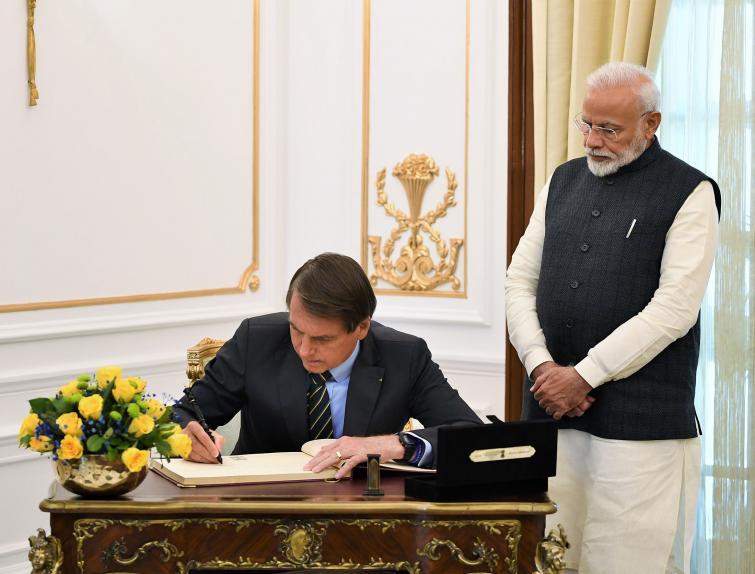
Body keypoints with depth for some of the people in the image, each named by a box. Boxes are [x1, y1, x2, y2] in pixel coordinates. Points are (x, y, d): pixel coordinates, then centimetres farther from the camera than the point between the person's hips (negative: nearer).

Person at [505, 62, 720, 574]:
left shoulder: (688, 193, -2)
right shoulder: (564, 181, 15)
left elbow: (674, 308, -11)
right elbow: (520, 281, 12)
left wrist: (584, 376, -12)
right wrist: (541, 364, -4)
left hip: (640, 421, -5)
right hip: (551, 408, 5)